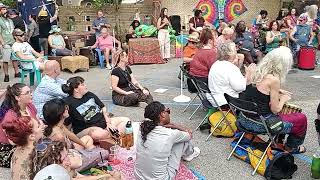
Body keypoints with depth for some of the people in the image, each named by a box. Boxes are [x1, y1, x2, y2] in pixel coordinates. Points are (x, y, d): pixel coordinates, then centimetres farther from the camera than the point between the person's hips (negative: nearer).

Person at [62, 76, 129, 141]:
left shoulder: (90, 95, 11)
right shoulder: (69, 103, -11)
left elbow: (103, 107, 19)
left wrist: (108, 121, 5)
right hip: (86, 129, -8)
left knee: (126, 120, -1)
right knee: (101, 134, -40)